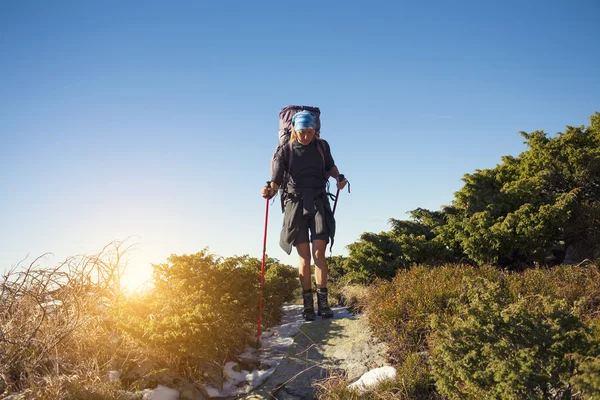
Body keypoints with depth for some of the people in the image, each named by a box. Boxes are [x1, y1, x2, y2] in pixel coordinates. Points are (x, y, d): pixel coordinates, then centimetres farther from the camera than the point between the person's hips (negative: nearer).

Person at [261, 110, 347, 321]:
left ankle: (323, 301, -1)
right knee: (304, 256, -3)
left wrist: (338, 177, 2)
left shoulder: (322, 146, 5)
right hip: (296, 203, -1)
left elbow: (330, 166, 23)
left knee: (319, 253, -8)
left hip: (319, 202, 1)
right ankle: (308, 303, 5)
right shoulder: (285, 151, 0)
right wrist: (269, 191, -28)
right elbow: (276, 180, -6)